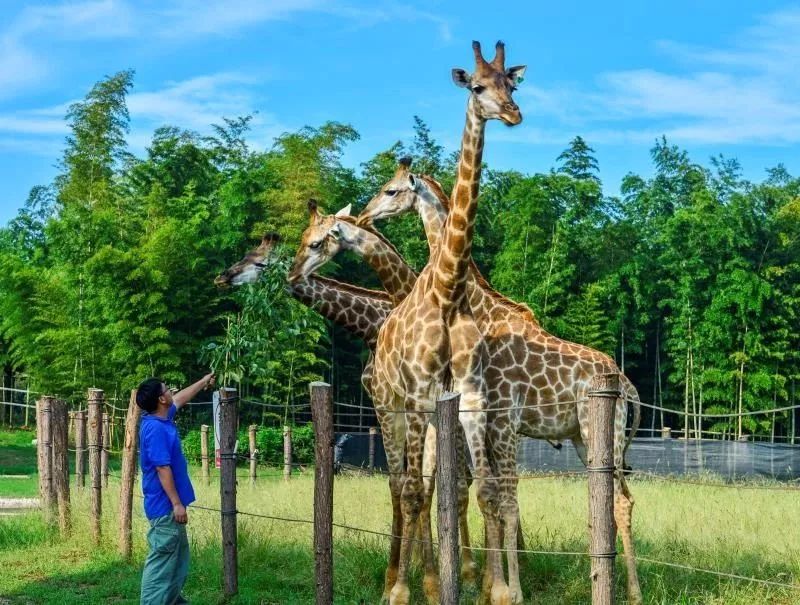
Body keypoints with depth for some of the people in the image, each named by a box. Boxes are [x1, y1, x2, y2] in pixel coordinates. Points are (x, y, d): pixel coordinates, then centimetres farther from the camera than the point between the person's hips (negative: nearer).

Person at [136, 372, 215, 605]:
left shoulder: (161, 418, 8)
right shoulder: (156, 429, -22)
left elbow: (180, 399, 29)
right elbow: (163, 469, -24)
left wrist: (203, 382, 41)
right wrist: (177, 504, -22)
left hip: (168, 505, 10)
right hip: (165, 506, -10)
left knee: (178, 557, 19)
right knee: (161, 560, -7)